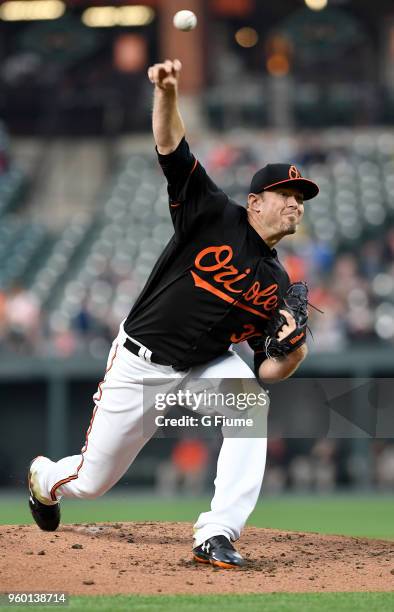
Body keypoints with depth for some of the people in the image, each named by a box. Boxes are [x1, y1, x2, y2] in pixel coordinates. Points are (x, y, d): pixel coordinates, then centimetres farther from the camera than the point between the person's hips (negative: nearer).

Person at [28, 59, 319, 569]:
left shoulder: (277, 286, 0)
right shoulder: (215, 217, -10)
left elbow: (268, 372, 0)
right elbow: (170, 147, -19)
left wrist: (294, 350, -22)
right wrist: (167, 92, -37)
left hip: (205, 369, 4)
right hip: (140, 367, -3)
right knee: (92, 481, 3)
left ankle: (216, 535, -24)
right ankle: (44, 477, 44)